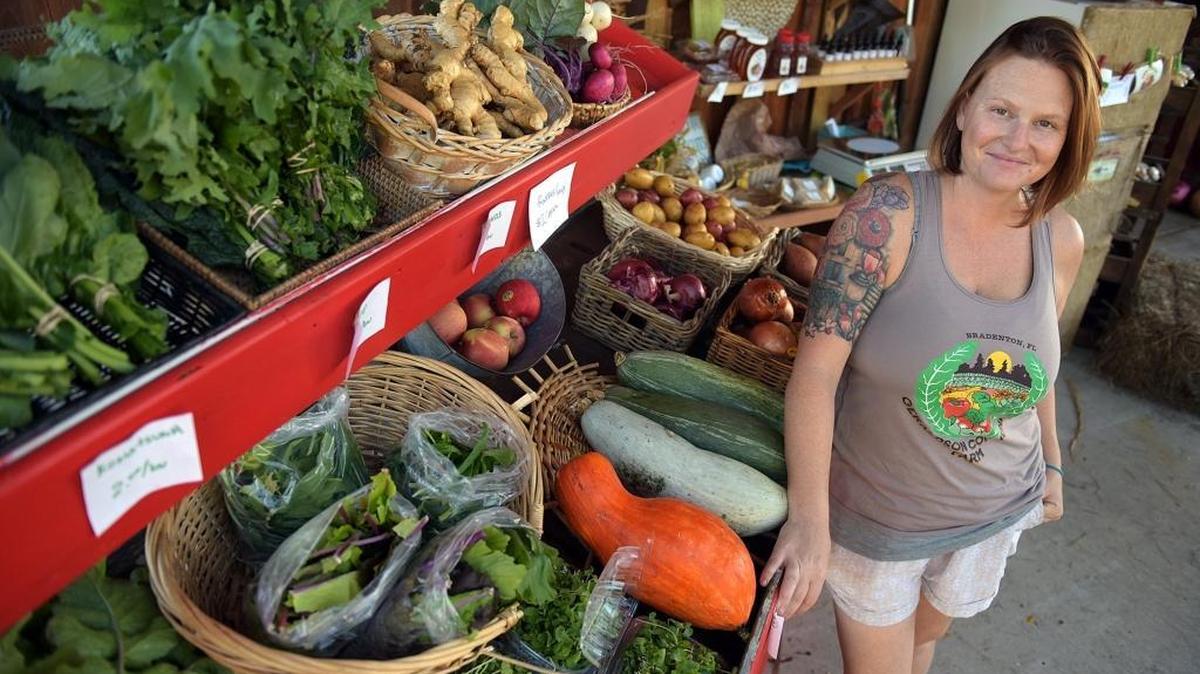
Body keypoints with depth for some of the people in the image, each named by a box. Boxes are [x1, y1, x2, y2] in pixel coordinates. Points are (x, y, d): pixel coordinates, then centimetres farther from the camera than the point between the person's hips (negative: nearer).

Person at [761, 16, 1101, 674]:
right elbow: (816, 370, -27)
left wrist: (1050, 462, 20)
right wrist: (809, 519, -32)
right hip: (875, 515, -4)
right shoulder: (890, 211, -24)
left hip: (996, 513, 5)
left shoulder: (1062, 240, -8)